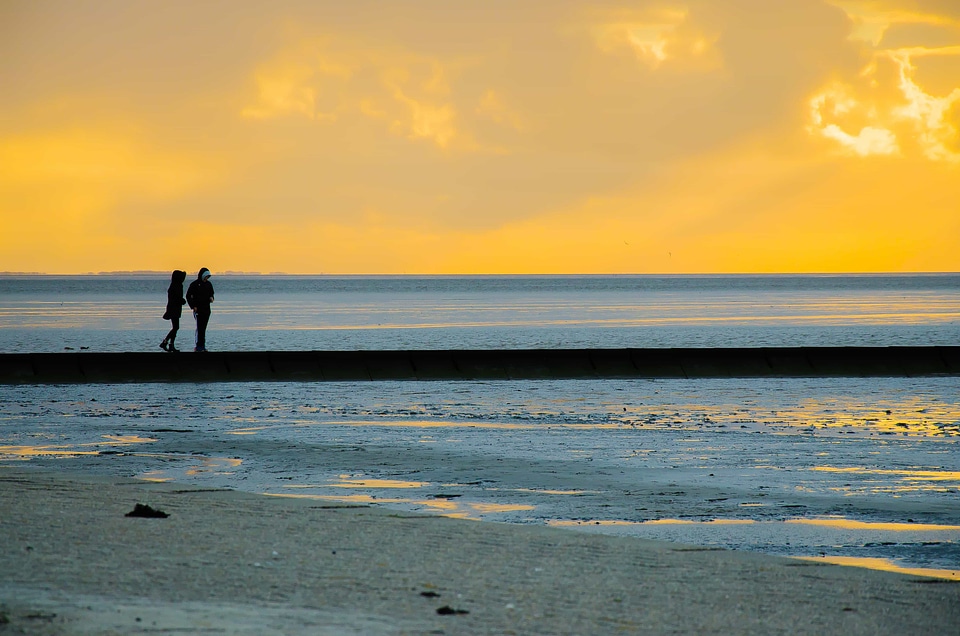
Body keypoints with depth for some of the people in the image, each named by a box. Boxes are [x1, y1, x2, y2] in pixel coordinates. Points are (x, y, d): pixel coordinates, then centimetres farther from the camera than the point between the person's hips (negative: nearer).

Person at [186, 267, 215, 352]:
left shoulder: (209, 284, 11)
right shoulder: (195, 284, -5)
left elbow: (211, 293, 24)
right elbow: (188, 296, -2)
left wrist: (211, 298, 0)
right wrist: (193, 306, -10)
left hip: (207, 309, 5)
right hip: (198, 309, -5)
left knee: (203, 328, 7)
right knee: (199, 327, -11)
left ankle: (202, 345, 10)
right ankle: (198, 346, -12)